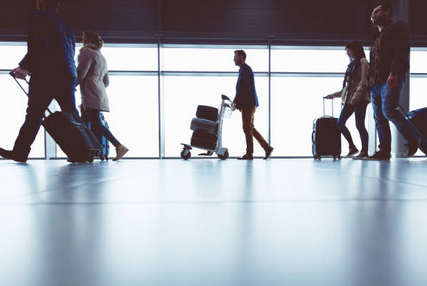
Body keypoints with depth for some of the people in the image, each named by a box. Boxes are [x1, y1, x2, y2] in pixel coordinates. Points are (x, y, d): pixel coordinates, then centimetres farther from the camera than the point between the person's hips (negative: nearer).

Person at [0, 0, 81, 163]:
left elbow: (39, 46, -12)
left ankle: (20, 152, 6)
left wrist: (25, 67, -11)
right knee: (71, 115, 3)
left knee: (34, 114, -1)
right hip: (68, 76, 6)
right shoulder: (66, 26, 24)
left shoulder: (40, 17, 3)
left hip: (45, 76, -6)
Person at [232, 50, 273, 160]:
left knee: (247, 128, -6)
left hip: (249, 103, -10)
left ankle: (249, 153, 0)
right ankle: (267, 147, 13)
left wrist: (235, 102, -14)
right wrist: (238, 103, 16)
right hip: (247, 103, 10)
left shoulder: (245, 69, -8)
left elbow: (242, 87, -17)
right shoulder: (244, 69, 23)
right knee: (250, 128, 11)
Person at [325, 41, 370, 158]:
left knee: (359, 125, -9)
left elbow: (364, 82, -11)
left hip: (360, 99, -8)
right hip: (349, 99, 8)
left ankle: (364, 151, 1)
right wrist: (334, 95, 22)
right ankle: (352, 147, 13)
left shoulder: (363, 61, 2)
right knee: (340, 123, 2)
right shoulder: (352, 65, 24)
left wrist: (356, 96, -22)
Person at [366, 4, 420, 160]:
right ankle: (384, 151, -1)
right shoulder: (377, 37, 30)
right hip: (376, 83, 8)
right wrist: (370, 81, 13)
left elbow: (402, 50, -8)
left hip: (391, 79, -8)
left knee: (389, 111, -20)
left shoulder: (398, 27, 8)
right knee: (379, 117, -1)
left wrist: (394, 73, -21)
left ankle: (413, 138, 1)